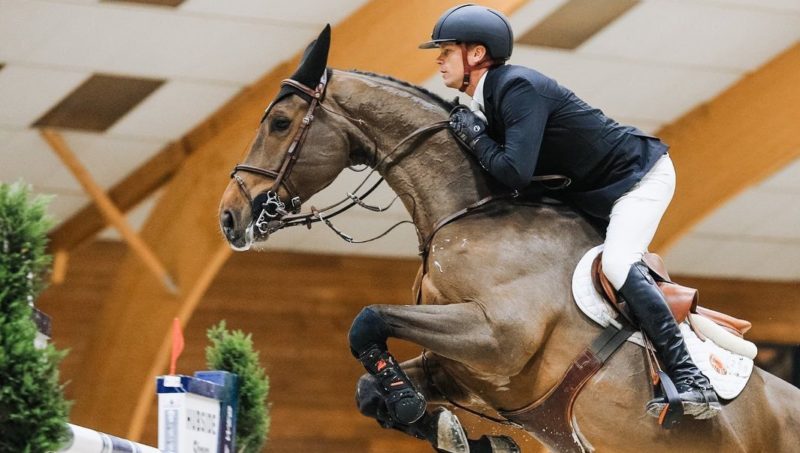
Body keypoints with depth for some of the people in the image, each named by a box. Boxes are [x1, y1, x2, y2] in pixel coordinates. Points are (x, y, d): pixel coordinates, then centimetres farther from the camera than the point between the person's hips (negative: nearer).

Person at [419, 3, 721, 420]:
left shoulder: (518, 88, -25)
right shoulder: (485, 100, 5)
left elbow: (515, 173, -34)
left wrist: (475, 137, -19)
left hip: (640, 175, -11)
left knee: (616, 265, -27)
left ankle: (691, 380, -29)